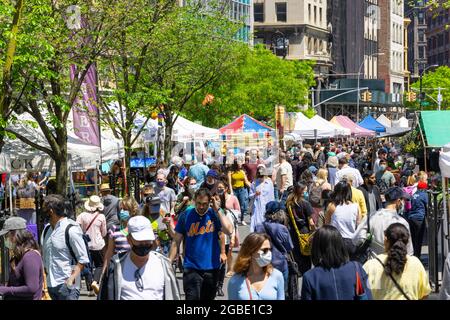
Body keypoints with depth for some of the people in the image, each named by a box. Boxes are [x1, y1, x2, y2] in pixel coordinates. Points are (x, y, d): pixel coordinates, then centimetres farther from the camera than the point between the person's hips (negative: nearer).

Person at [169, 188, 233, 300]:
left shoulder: (215, 214, -2)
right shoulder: (186, 216, -4)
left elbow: (229, 231, -18)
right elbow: (176, 242, -1)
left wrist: (218, 210, -15)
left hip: (212, 267, 2)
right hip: (191, 268, -2)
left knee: (208, 297, 15)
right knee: (192, 298, -12)